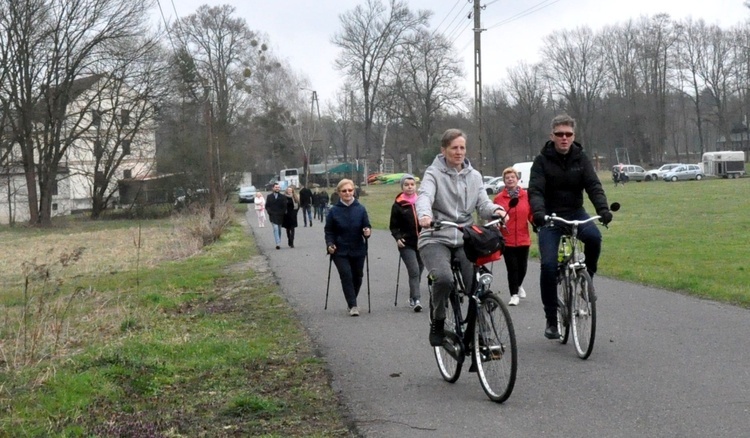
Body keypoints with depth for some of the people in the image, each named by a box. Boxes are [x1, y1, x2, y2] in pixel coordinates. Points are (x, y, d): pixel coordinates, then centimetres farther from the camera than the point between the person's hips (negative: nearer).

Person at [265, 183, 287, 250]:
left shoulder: (283, 197, 5)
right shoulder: (269, 197, 6)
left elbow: (285, 207, 5)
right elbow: (267, 206, 7)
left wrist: (282, 213, -7)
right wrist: (270, 212, -8)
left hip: (280, 216, 2)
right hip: (273, 216, -2)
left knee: (279, 230, 11)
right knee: (275, 229, -14)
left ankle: (279, 243, 22)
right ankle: (278, 244, -22)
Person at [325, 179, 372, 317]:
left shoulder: (360, 209, -3)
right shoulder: (334, 211, -5)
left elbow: (366, 226, 2)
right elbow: (328, 230, 1)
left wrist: (367, 232, -20)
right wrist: (330, 244, -13)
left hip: (358, 250, 2)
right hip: (340, 251, -2)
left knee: (357, 276, 11)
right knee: (346, 275, -13)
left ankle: (352, 301, 34)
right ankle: (353, 305, -8)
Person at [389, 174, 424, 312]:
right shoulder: (398, 205, -1)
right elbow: (394, 226, 4)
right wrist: (397, 238, -12)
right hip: (407, 244, -3)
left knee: (419, 271, 10)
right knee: (414, 271, -14)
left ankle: (412, 298, 24)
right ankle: (416, 300, -14)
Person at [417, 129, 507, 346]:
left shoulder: (474, 176, 14)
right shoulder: (434, 173, 1)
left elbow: (483, 204, 4)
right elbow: (424, 196, -18)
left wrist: (496, 210, -21)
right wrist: (424, 215, -41)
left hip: (465, 239, 4)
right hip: (436, 239, -4)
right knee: (444, 278, -31)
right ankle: (437, 323, -6)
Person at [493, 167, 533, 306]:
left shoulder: (526, 196, 2)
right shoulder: (499, 198, -1)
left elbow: (531, 214, 4)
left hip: (523, 238, 2)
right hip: (507, 239, -2)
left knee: (522, 266, 12)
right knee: (512, 267, -5)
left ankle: (519, 285, 42)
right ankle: (514, 294, 6)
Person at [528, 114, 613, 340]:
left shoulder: (581, 158, -1)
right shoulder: (542, 160, -7)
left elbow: (593, 186, -11)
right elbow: (535, 190, -17)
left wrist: (603, 209, -30)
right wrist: (538, 212, -38)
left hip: (575, 213, 2)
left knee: (594, 236, -31)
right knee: (548, 265, -15)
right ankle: (551, 320, -1)